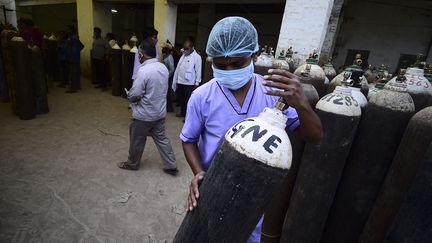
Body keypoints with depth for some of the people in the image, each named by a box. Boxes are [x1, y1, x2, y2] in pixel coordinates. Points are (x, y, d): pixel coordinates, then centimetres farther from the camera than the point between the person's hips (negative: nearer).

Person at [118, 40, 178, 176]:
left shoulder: (144, 71, -24)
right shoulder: (163, 68, 0)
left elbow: (134, 95, -22)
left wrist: (129, 94, 0)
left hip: (144, 115, -6)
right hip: (160, 112, 7)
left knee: (137, 140, 14)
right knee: (161, 138, 16)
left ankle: (132, 164, 36)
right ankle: (171, 166, 20)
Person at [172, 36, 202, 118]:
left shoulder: (197, 57, -10)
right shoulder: (183, 54, 10)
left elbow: (198, 71, -11)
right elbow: (178, 68, 11)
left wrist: (197, 83, -12)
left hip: (189, 83, -7)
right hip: (180, 82, 7)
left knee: (188, 100, 3)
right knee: (181, 98, 18)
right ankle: (182, 112, 35)